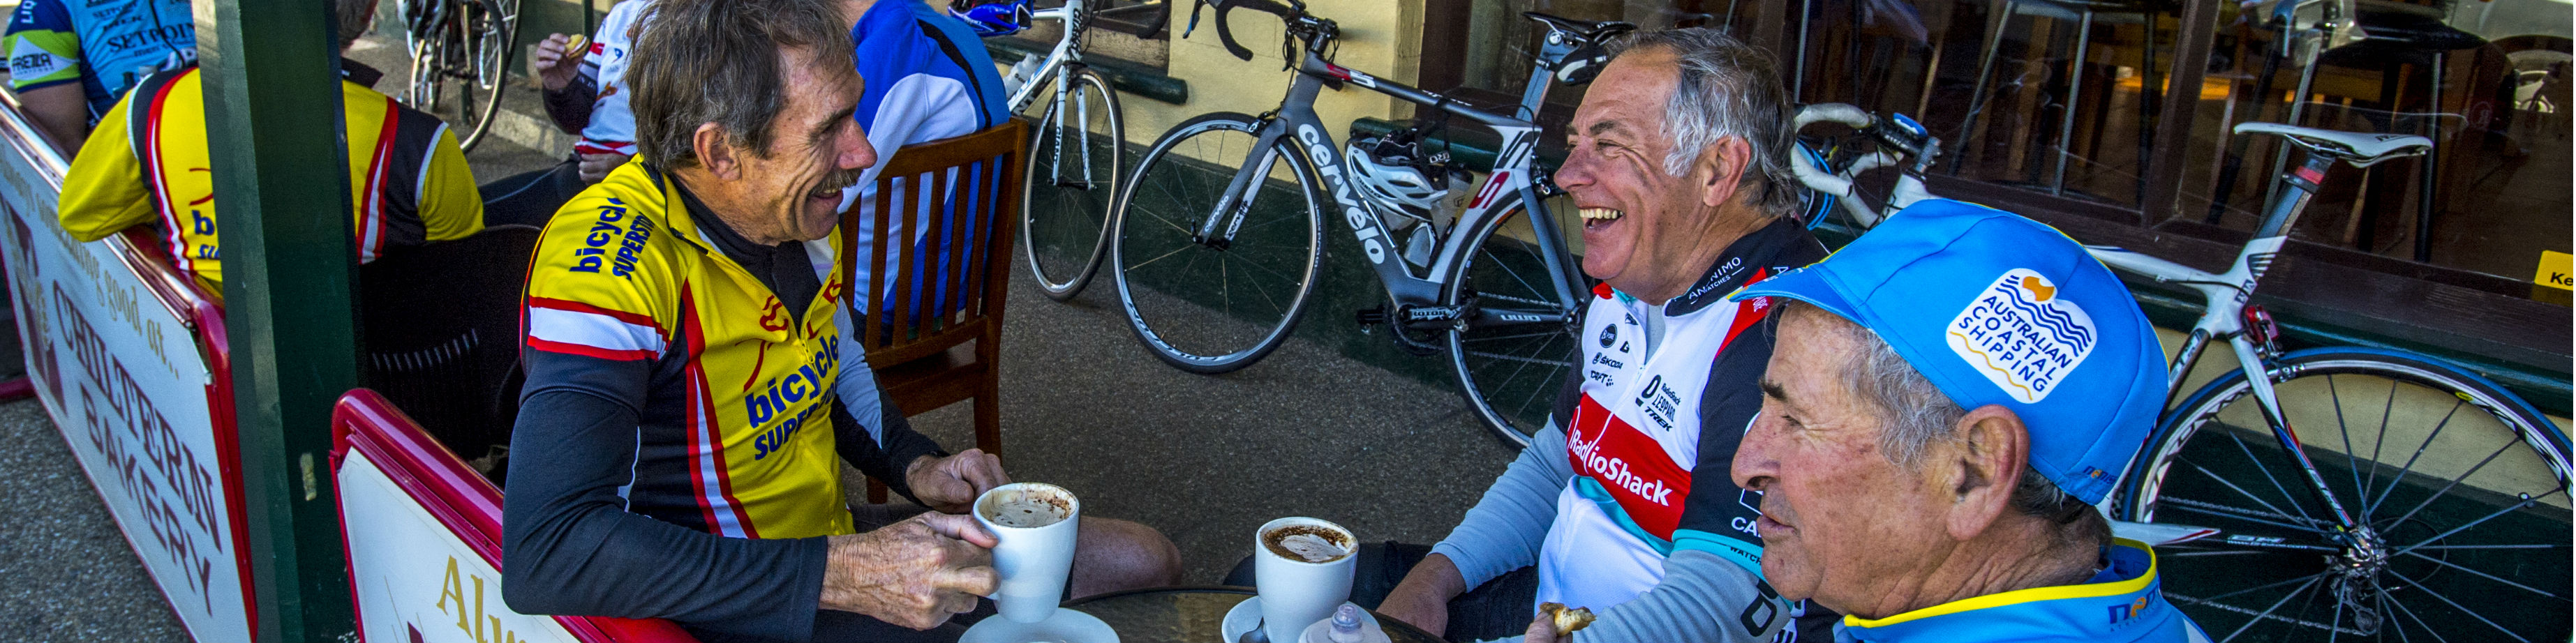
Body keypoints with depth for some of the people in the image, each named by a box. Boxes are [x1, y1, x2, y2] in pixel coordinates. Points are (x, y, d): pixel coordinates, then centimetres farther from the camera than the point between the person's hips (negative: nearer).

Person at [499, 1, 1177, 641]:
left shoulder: (797, 214, -2)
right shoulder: (611, 256, -30)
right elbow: (542, 553, -40)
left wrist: (918, 467, -2)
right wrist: (839, 575, -39)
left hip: (831, 537, 8)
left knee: (1147, 560, 10)